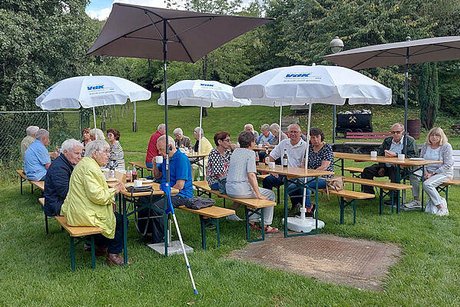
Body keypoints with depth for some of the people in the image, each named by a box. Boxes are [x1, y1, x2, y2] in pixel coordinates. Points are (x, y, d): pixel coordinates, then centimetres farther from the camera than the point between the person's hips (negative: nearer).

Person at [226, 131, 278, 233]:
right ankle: (266, 225, 10)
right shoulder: (250, 153, -10)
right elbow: (251, 175, -20)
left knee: (253, 190, 35)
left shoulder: (235, 151, 14)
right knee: (270, 194, 8)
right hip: (241, 190, -8)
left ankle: (252, 220, 30)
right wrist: (258, 194, -18)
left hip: (229, 189, 8)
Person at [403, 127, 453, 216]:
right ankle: (416, 201, -11)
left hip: (444, 173, -6)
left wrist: (433, 174, -18)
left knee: (427, 184, -31)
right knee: (413, 175, -20)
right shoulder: (426, 145, 6)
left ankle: (442, 207, -21)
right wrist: (425, 171, -10)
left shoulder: (446, 146, -10)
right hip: (428, 171, 6)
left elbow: (447, 165, -13)